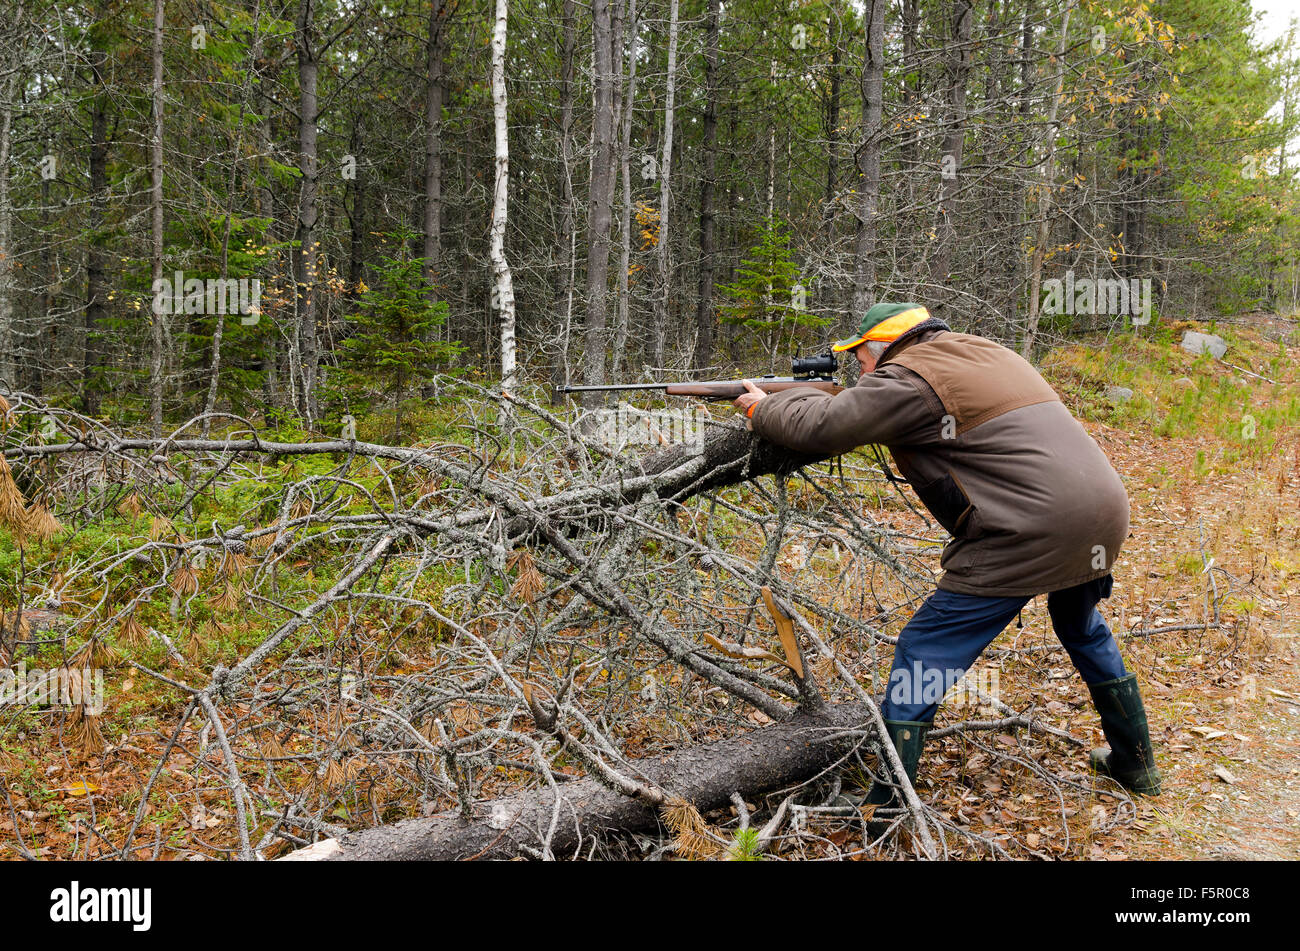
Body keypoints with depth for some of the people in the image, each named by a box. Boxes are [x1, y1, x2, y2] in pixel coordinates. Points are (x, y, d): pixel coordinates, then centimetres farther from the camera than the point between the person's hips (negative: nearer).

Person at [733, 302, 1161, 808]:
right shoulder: (983, 351, 21)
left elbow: (817, 425, -8)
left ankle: (883, 809, 4)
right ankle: (1134, 763, 47)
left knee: (921, 656, 0)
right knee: (1084, 631, 34)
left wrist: (761, 407, 11)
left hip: (1028, 534, -9)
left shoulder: (908, 378, -5)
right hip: (1106, 511, 9)